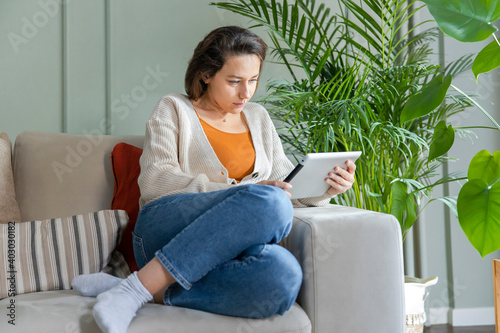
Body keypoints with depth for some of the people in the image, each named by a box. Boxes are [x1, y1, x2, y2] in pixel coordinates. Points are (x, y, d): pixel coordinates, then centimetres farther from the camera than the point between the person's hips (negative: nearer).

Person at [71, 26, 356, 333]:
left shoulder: (258, 117, 24)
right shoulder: (174, 109, 9)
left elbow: (288, 184, 22)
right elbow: (154, 181, -5)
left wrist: (326, 188, -2)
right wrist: (237, 192, -14)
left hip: (225, 252, 4)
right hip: (165, 232, -3)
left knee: (284, 277, -35)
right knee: (271, 203, -35)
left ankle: (155, 293, -26)